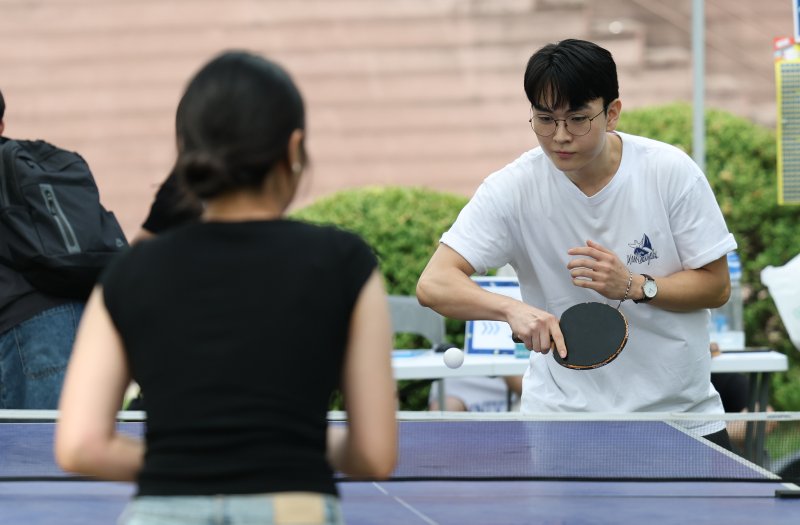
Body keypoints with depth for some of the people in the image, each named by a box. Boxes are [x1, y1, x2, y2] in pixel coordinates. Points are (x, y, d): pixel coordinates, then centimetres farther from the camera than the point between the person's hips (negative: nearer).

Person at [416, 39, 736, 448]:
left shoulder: (670, 171, -10)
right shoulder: (513, 189, -11)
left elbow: (716, 286, -4)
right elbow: (433, 283, -19)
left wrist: (634, 286, -22)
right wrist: (512, 309, -38)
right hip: (562, 412, -1)